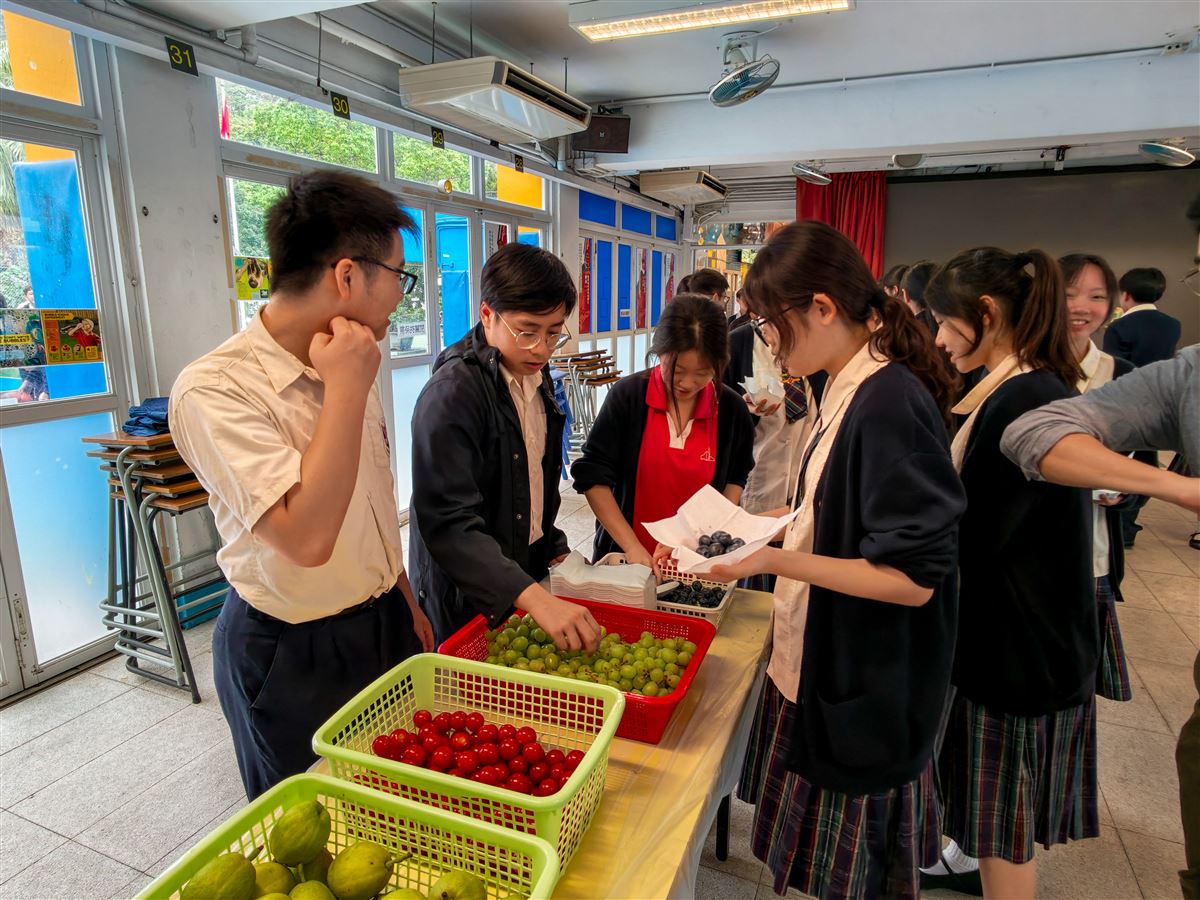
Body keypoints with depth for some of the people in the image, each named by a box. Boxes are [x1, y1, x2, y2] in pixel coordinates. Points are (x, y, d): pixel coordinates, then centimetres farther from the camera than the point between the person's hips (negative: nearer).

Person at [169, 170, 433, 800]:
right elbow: (306, 536, -34)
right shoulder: (212, 390, -23)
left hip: (385, 622, 7)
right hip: (293, 658, -6)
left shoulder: (343, 369, 1)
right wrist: (347, 390, -28)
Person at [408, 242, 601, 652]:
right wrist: (536, 598, -40)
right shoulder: (452, 394, -24)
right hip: (468, 597, -7)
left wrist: (555, 547, 11)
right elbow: (448, 523, -31)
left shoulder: (536, 376, 3)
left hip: (531, 575, 8)